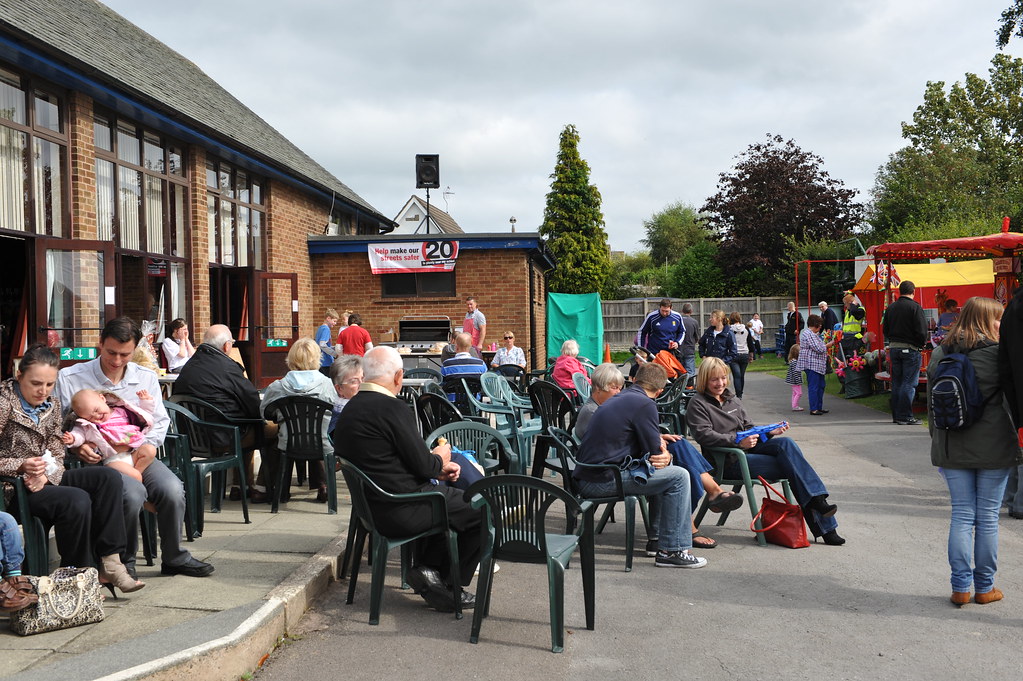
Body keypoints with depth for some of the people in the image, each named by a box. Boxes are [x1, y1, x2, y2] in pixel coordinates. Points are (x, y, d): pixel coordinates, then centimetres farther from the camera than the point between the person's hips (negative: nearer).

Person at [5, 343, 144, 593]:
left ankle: (108, 562, -15)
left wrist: (46, 475, -15)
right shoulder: (5, 403, -12)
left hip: (44, 479, 7)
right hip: (13, 488, -7)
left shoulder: (52, 403, 9)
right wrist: (21, 466, -27)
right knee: (77, 500, -31)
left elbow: (57, 454, 7)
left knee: (109, 478, -12)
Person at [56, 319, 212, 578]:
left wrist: (151, 443, -4)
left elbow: (160, 420, 16)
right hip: (95, 458, -4)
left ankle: (173, 557, 0)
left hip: (137, 455, 4)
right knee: (133, 493, -33)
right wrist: (76, 446, -18)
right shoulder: (70, 378, -1)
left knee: (172, 489, -24)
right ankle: (124, 562, -8)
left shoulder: (146, 378, 11)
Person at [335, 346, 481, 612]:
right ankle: (448, 585, 12)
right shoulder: (393, 408, -20)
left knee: (450, 494, 29)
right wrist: (439, 459, 5)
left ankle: (427, 569, 22)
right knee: (484, 510, 2)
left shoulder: (350, 409, 8)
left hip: (373, 506, 10)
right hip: (403, 510, -10)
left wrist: (435, 466, 12)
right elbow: (423, 465, -17)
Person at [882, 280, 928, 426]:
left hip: (893, 348, 6)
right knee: (909, 383, -3)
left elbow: (885, 329, 13)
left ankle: (896, 415, 16)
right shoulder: (915, 307, -11)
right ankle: (905, 416, -4)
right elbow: (922, 330, -14)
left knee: (896, 382, 11)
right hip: (910, 349, -6)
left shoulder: (891, 307, 8)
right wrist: (921, 344, 1)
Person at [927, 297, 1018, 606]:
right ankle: (985, 587, 16)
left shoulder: (939, 354, 3)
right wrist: (1014, 442, 8)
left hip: (953, 449, 3)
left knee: (961, 515, 9)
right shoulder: (998, 354, -10)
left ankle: (960, 587, 9)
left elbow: (932, 403, 9)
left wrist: (939, 443, 16)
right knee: (988, 518, 6)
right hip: (993, 449, -3)